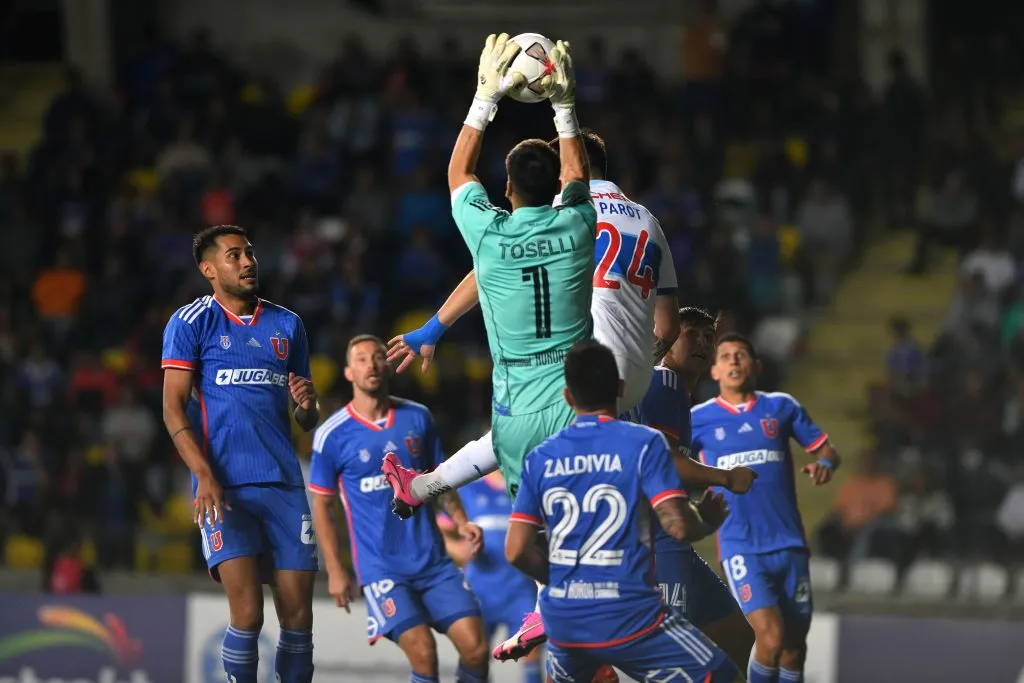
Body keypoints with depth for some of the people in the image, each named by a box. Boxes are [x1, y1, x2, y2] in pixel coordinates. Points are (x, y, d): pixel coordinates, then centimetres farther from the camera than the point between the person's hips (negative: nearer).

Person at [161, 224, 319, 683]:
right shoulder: (191, 322, 2)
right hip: (225, 488, -4)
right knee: (247, 615, -16)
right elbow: (173, 408, -4)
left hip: (284, 485, 5)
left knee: (298, 618, 0)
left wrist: (307, 405, -4)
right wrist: (204, 476, -16)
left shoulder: (286, 324, 16)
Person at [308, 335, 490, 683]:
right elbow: (322, 506, 4)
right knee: (423, 653, -20)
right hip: (381, 568, -3)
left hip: (434, 560, 3)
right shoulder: (333, 435, -2)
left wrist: (460, 521, 2)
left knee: (475, 647, -9)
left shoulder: (417, 418, 7)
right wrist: (335, 570, -1)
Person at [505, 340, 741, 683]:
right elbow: (678, 526, -14)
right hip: (630, 616, -5)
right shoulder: (644, 443, -6)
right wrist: (706, 521, 9)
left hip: (563, 619, 5)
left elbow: (517, 551, 4)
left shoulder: (540, 458, 6)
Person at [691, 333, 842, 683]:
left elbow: (827, 450, 12)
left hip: (789, 543, 3)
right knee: (771, 637, -20)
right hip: (741, 546, -3)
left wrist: (824, 464, -10)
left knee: (794, 646, 6)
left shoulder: (781, 407, 7)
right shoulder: (699, 419, 3)